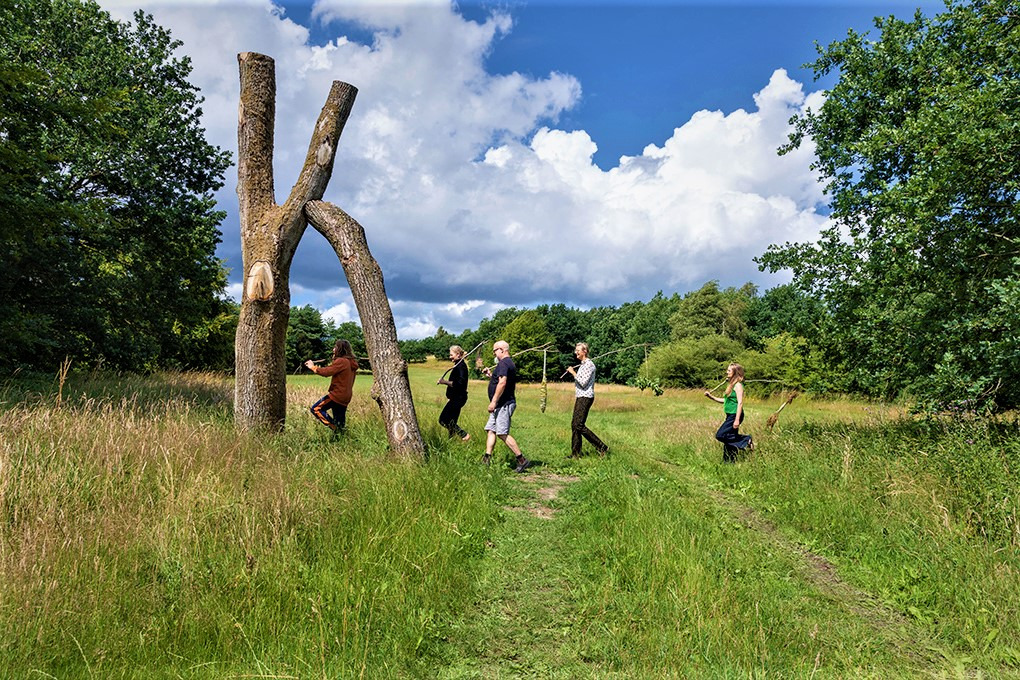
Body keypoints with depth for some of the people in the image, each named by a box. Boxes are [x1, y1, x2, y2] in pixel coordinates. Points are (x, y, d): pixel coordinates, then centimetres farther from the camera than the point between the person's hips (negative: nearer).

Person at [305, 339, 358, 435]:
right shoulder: (351, 363, 15)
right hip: (346, 397, 9)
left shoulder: (341, 361, -14)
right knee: (340, 422, 15)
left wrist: (313, 367, -9)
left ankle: (335, 428, -13)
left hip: (337, 394, -9)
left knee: (316, 409, -7)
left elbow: (327, 372, -18)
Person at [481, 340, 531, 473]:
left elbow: (502, 383, -25)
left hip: (504, 404, -11)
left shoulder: (503, 363, -14)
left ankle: (522, 460, -8)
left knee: (502, 434, -11)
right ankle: (486, 460, 10)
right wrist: (490, 375, 17)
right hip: (501, 405, 11)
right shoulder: (510, 363, 20)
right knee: (490, 430, 10)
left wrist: (493, 402, -24)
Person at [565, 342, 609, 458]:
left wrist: (573, 373, -12)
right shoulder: (582, 364, 19)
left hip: (586, 397, -10)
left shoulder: (589, 364, -12)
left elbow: (583, 383, -19)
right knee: (574, 425, 7)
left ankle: (602, 447, -8)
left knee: (579, 425, -14)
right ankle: (575, 453, 10)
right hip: (580, 397, 10)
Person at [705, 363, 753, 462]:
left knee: (720, 435, -15)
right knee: (729, 440, 10)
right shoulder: (731, 384, 16)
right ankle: (729, 461, 16)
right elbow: (726, 401, 21)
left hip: (735, 416, -9)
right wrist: (711, 397, 15)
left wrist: (737, 420, -23)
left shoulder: (738, 385, -12)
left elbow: (740, 403, -18)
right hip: (730, 416, 9)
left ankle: (746, 440, -6)